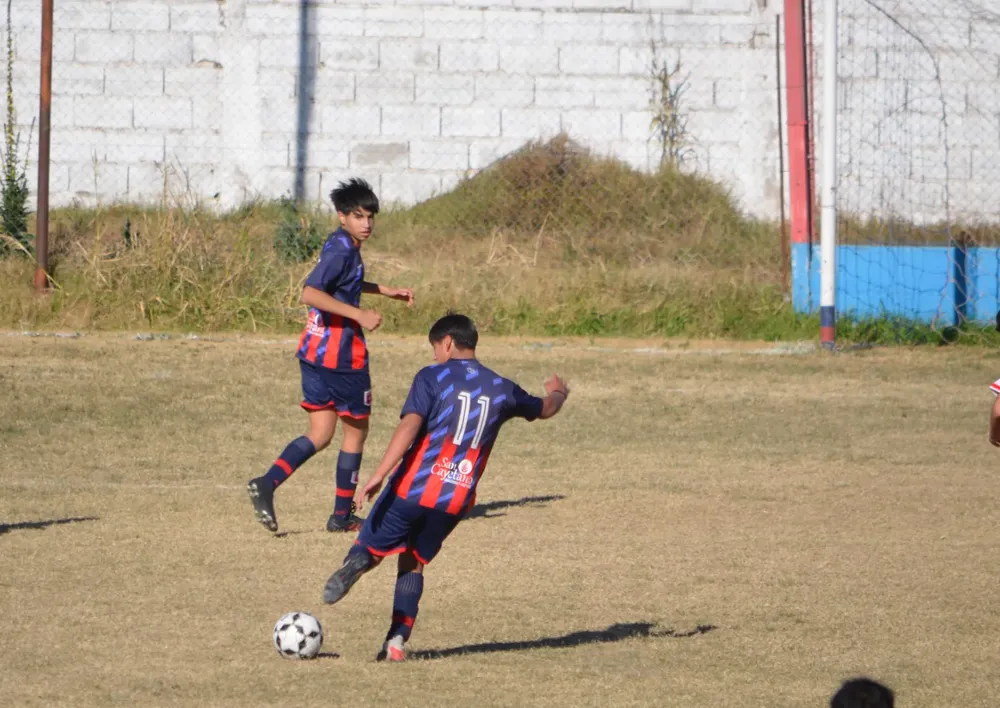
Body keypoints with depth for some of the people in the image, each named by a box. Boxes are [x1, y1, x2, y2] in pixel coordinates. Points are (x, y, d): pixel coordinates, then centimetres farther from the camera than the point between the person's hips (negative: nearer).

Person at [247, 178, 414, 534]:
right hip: (342, 355, -9)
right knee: (356, 431, 8)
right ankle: (342, 514, 15)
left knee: (320, 434, 8)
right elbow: (310, 293, -30)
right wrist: (359, 314, -30)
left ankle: (267, 483, -12)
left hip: (315, 353, 9)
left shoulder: (341, 246, 13)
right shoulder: (341, 250, -17)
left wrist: (385, 290, 34)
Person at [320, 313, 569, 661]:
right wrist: (558, 393, 57)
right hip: (456, 500, 4)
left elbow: (409, 426, -15)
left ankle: (357, 563, -31)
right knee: (413, 564, 21)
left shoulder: (433, 377, -1)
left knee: (370, 549, 7)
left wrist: (378, 476, -20)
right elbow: (544, 409, 32)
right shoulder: (501, 388, 12)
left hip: (413, 488, -4)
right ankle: (397, 640, 7)